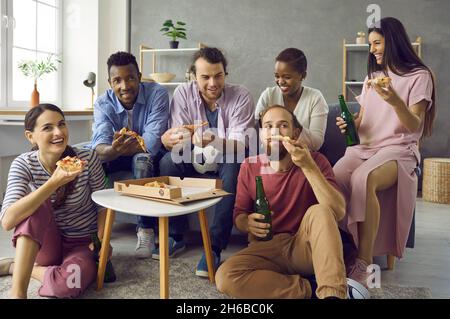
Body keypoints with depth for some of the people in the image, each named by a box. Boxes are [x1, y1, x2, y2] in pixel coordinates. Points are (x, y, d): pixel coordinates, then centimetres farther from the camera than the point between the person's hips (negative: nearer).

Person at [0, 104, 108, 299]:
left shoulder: (88, 159, -16)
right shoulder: (24, 164, -15)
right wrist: (55, 182, -38)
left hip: (81, 244, -1)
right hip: (43, 244, 1)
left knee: (70, 283, -33)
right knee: (37, 206, -30)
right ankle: (17, 291, -25)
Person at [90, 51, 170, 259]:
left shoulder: (157, 94, -20)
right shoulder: (103, 103, -11)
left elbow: (151, 142, -30)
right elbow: (100, 147, -27)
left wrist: (115, 151, -41)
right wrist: (113, 150, -52)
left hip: (149, 158, -3)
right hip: (117, 160, 4)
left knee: (141, 159, -37)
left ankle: (146, 229, -26)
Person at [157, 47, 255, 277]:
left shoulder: (241, 97, -14)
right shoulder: (184, 94, -7)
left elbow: (240, 145, -23)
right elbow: (176, 141, -13)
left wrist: (214, 142, -45)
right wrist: (169, 139, -40)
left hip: (226, 164, -2)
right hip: (195, 164, 3)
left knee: (234, 168, -35)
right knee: (168, 161, -25)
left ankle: (215, 248, -27)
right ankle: (176, 237, -9)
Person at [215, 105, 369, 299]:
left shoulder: (314, 160, -7)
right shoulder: (249, 167, 0)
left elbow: (338, 212, -20)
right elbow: (238, 214, 8)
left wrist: (308, 167, -29)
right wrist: (247, 223, -18)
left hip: (306, 246, -2)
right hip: (267, 250, 2)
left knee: (319, 211, -32)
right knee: (225, 277, -27)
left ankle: (332, 292, -33)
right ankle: (312, 290, -21)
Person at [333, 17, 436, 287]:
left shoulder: (419, 76, 5)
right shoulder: (372, 78, 25)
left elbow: (414, 127, -5)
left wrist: (396, 102, -24)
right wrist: (349, 125, -3)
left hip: (398, 150, -5)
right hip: (364, 147, 5)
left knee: (363, 179, -39)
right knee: (334, 179, -31)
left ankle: (363, 262, -33)